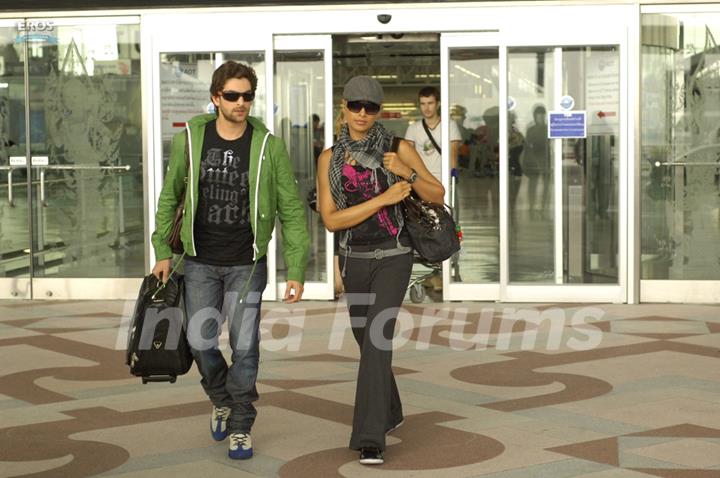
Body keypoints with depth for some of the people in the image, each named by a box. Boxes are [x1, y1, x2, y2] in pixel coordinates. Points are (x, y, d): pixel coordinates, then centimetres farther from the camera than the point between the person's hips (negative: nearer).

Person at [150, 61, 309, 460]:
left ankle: (241, 427, 16)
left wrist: (296, 271, -8)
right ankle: (221, 400, 34)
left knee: (245, 346, -1)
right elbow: (169, 198, 9)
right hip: (200, 263, 2)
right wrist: (162, 251, 5)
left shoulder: (268, 146, -9)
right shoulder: (190, 140, -4)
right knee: (200, 342, 5)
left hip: (247, 264, -2)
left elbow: (291, 211, -5)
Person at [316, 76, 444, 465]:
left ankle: (371, 437, -18)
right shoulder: (330, 157, -1)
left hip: (393, 257, -4)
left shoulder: (399, 148, -5)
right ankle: (389, 412, 43)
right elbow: (330, 220, -9)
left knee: (377, 337, -19)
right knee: (365, 338, 17)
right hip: (354, 259, 4)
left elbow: (438, 196, -1)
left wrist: (407, 172, -20)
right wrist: (383, 198, -18)